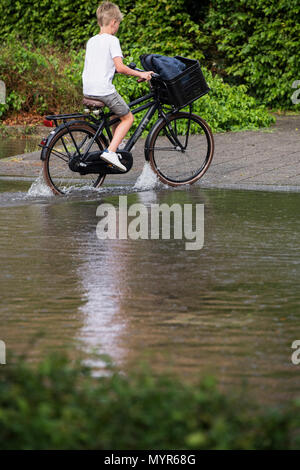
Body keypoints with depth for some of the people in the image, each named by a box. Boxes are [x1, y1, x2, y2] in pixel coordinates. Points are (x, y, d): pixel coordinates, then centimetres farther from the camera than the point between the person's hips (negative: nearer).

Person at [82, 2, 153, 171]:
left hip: (88, 90, 8)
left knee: (118, 110, 30)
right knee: (128, 118, 7)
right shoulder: (112, 40, -9)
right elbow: (120, 67, -17)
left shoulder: (91, 41, 14)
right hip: (104, 89, -8)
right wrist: (140, 74, -7)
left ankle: (116, 147, 29)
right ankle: (110, 151, -8)